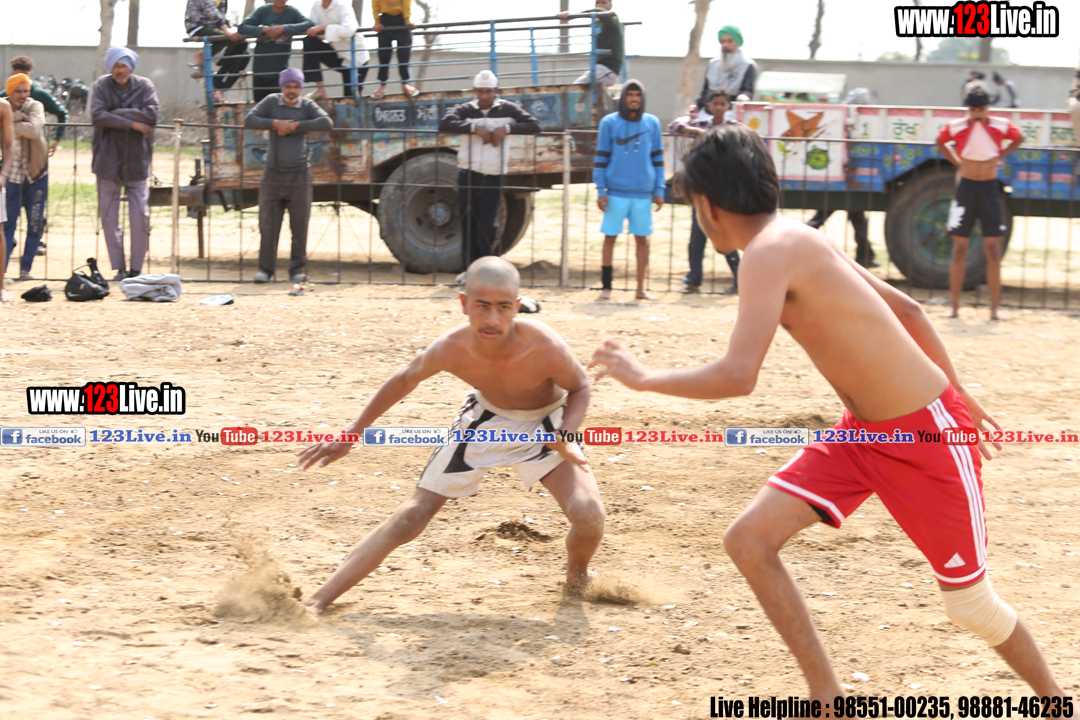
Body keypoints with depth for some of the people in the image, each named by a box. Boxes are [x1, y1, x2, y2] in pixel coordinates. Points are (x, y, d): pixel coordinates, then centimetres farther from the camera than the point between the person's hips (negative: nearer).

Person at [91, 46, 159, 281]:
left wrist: (117, 113, -14)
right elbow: (97, 116, -14)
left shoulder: (144, 86, 0)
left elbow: (152, 115, -15)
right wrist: (132, 123, -16)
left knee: (140, 217, -2)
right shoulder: (101, 86, 0)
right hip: (108, 161, 0)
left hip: (137, 160, 0)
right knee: (108, 217, 1)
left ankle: (136, 268, 8)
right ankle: (119, 268, 9)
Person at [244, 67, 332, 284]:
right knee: (268, 224, 0)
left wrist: (296, 125, -16)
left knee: (299, 225, 1)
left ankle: (298, 269, 9)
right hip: (273, 175, 1)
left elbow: (327, 123, -14)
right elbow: (249, 120, -4)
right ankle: (265, 269, 6)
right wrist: (275, 123, -15)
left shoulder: (307, 105, 1)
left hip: (298, 176, -1)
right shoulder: (271, 102, 3)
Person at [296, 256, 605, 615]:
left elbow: (579, 387, -13)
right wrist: (350, 437, -1)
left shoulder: (546, 349, -36)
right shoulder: (451, 349, -29)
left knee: (588, 514, -24)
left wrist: (565, 437, -33)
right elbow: (405, 380, -7)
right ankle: (316, 601, 1)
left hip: (544, 425, -1)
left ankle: (577, 579, 13)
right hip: (484, 420, 1)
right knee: (410, 517, -4)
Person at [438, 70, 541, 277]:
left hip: (494, 176, -1)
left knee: (487, 226, -5)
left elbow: (534, 125, -3)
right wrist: (474, 128, -20)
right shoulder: (466, 110, 4)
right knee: (468, 225, 3)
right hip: (468, 175, 1)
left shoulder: (507, 109, 3)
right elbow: (444, 124, -12)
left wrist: (507, 128, -16)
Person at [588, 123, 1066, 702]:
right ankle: (828, 700, 5)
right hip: (861, 431, 9)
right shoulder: (798, 240, 7)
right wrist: (956, 393, 24)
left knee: (968, 602, 6)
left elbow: (738, 377, -31)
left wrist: (643, 378, -16)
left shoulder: (770, 252, -22)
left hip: (926, 435, -9)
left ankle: (1055, 700, 32)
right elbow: (905, 309, 16)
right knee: (749, 539, -3)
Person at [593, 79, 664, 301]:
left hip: (643, 192, 2)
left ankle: (641, 289, 13)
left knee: (642, 239, 5)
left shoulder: (652, 123, 8)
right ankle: (606, 286, 9)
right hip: (616, 191, -2)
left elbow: (657, 158, 11)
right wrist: (601, 191, -5)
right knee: (610, 237, 0)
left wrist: (659, 190, 6)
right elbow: (601, 158, 1)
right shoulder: (609, 123, 1)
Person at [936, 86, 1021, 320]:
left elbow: (1018, 139, 16)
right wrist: (957, 162, 5)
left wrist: (999, 156, 5)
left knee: (993, 251, -1)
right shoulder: (956, 127, -4)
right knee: (959, 250, -1)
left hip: (990, 189, 0)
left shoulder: (1001, 126, -3)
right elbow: (940, 143, 15)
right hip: (967, 187, 0)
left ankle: (994, 308, 3)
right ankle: (954, 307, 5)